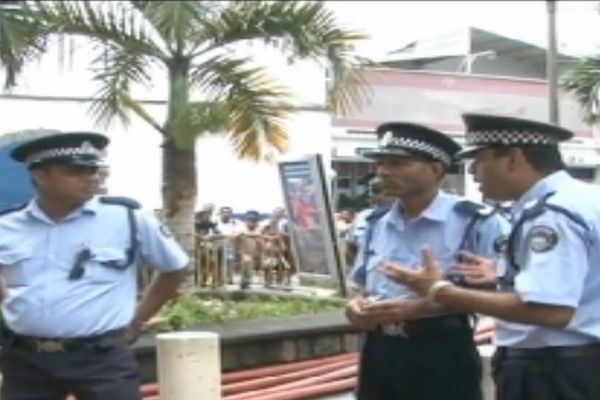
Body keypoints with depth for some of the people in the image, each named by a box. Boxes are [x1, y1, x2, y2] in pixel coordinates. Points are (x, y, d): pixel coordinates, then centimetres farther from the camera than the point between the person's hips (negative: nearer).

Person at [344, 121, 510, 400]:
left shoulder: (474, 221, -10)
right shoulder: (376, 224, 11)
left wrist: (420, 308, -20)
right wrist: (356, 305, -3)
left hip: (443, 358, -6)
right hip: (380, 355, 6)